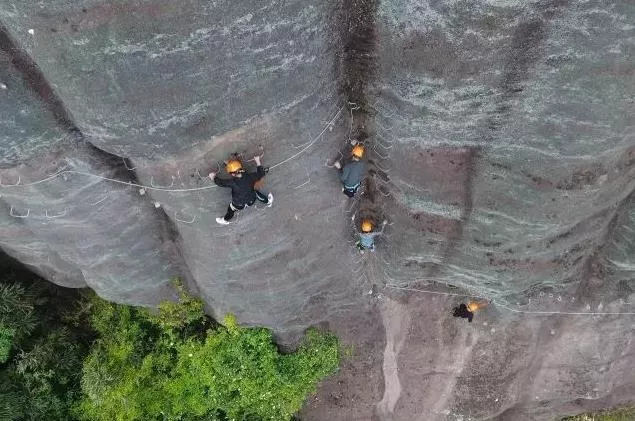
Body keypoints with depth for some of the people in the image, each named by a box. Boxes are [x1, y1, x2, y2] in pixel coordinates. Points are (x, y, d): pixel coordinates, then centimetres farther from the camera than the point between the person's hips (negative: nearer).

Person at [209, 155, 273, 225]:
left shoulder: (232, 182, -34)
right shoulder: (250, 177, -28)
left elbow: (220, 182, -18)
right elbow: (261, 173, -11)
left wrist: (214, 177, 3)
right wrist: (258, 162, 2)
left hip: (239, 205, -2)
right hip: (252, 200, 2)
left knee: (231, 209, 26)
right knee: (256, 193, 32)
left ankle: (225, 220, 54)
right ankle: (268, 201, 55)